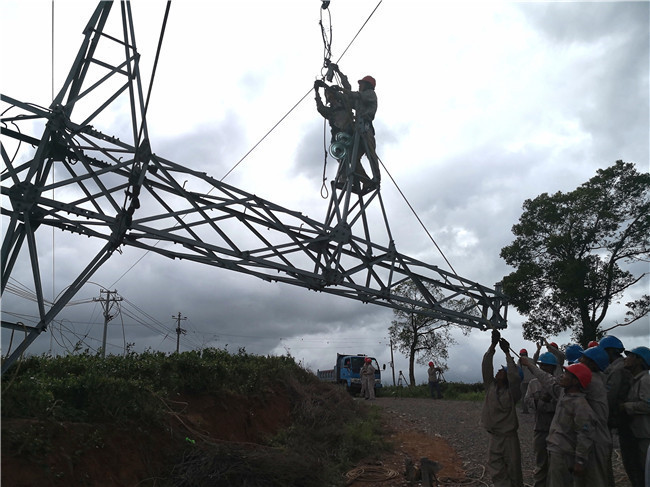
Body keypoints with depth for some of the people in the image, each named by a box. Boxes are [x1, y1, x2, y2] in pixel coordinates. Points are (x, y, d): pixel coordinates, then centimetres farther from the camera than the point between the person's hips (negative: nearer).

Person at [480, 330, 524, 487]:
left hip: (509, 437, -3)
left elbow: (515, 377, -25)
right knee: (495, 470, 4)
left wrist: (507, 353, -24)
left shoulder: (512, 392, -7)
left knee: (513, 469, 6)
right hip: (493, 436, 4)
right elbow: (486, 366, -7)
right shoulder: (490, 386, 2)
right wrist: (493, 345, -14)